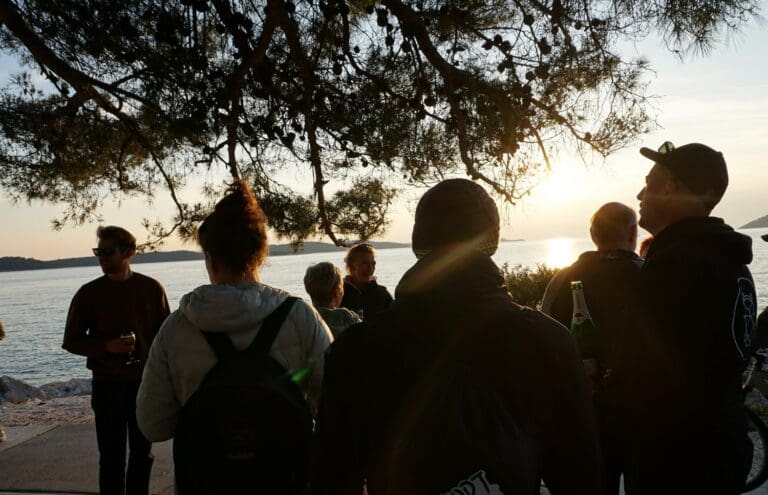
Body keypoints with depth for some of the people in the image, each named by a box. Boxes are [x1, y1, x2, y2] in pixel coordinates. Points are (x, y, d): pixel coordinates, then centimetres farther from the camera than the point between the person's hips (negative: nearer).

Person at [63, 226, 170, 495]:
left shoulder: (151, 288, -2)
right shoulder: (88, 293, -1)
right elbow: (71, 340, 3)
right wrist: (107, 346, -15)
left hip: (145, 382, 1)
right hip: (107, 385, 0)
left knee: (142, 452, 13)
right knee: (111, 456, 6)